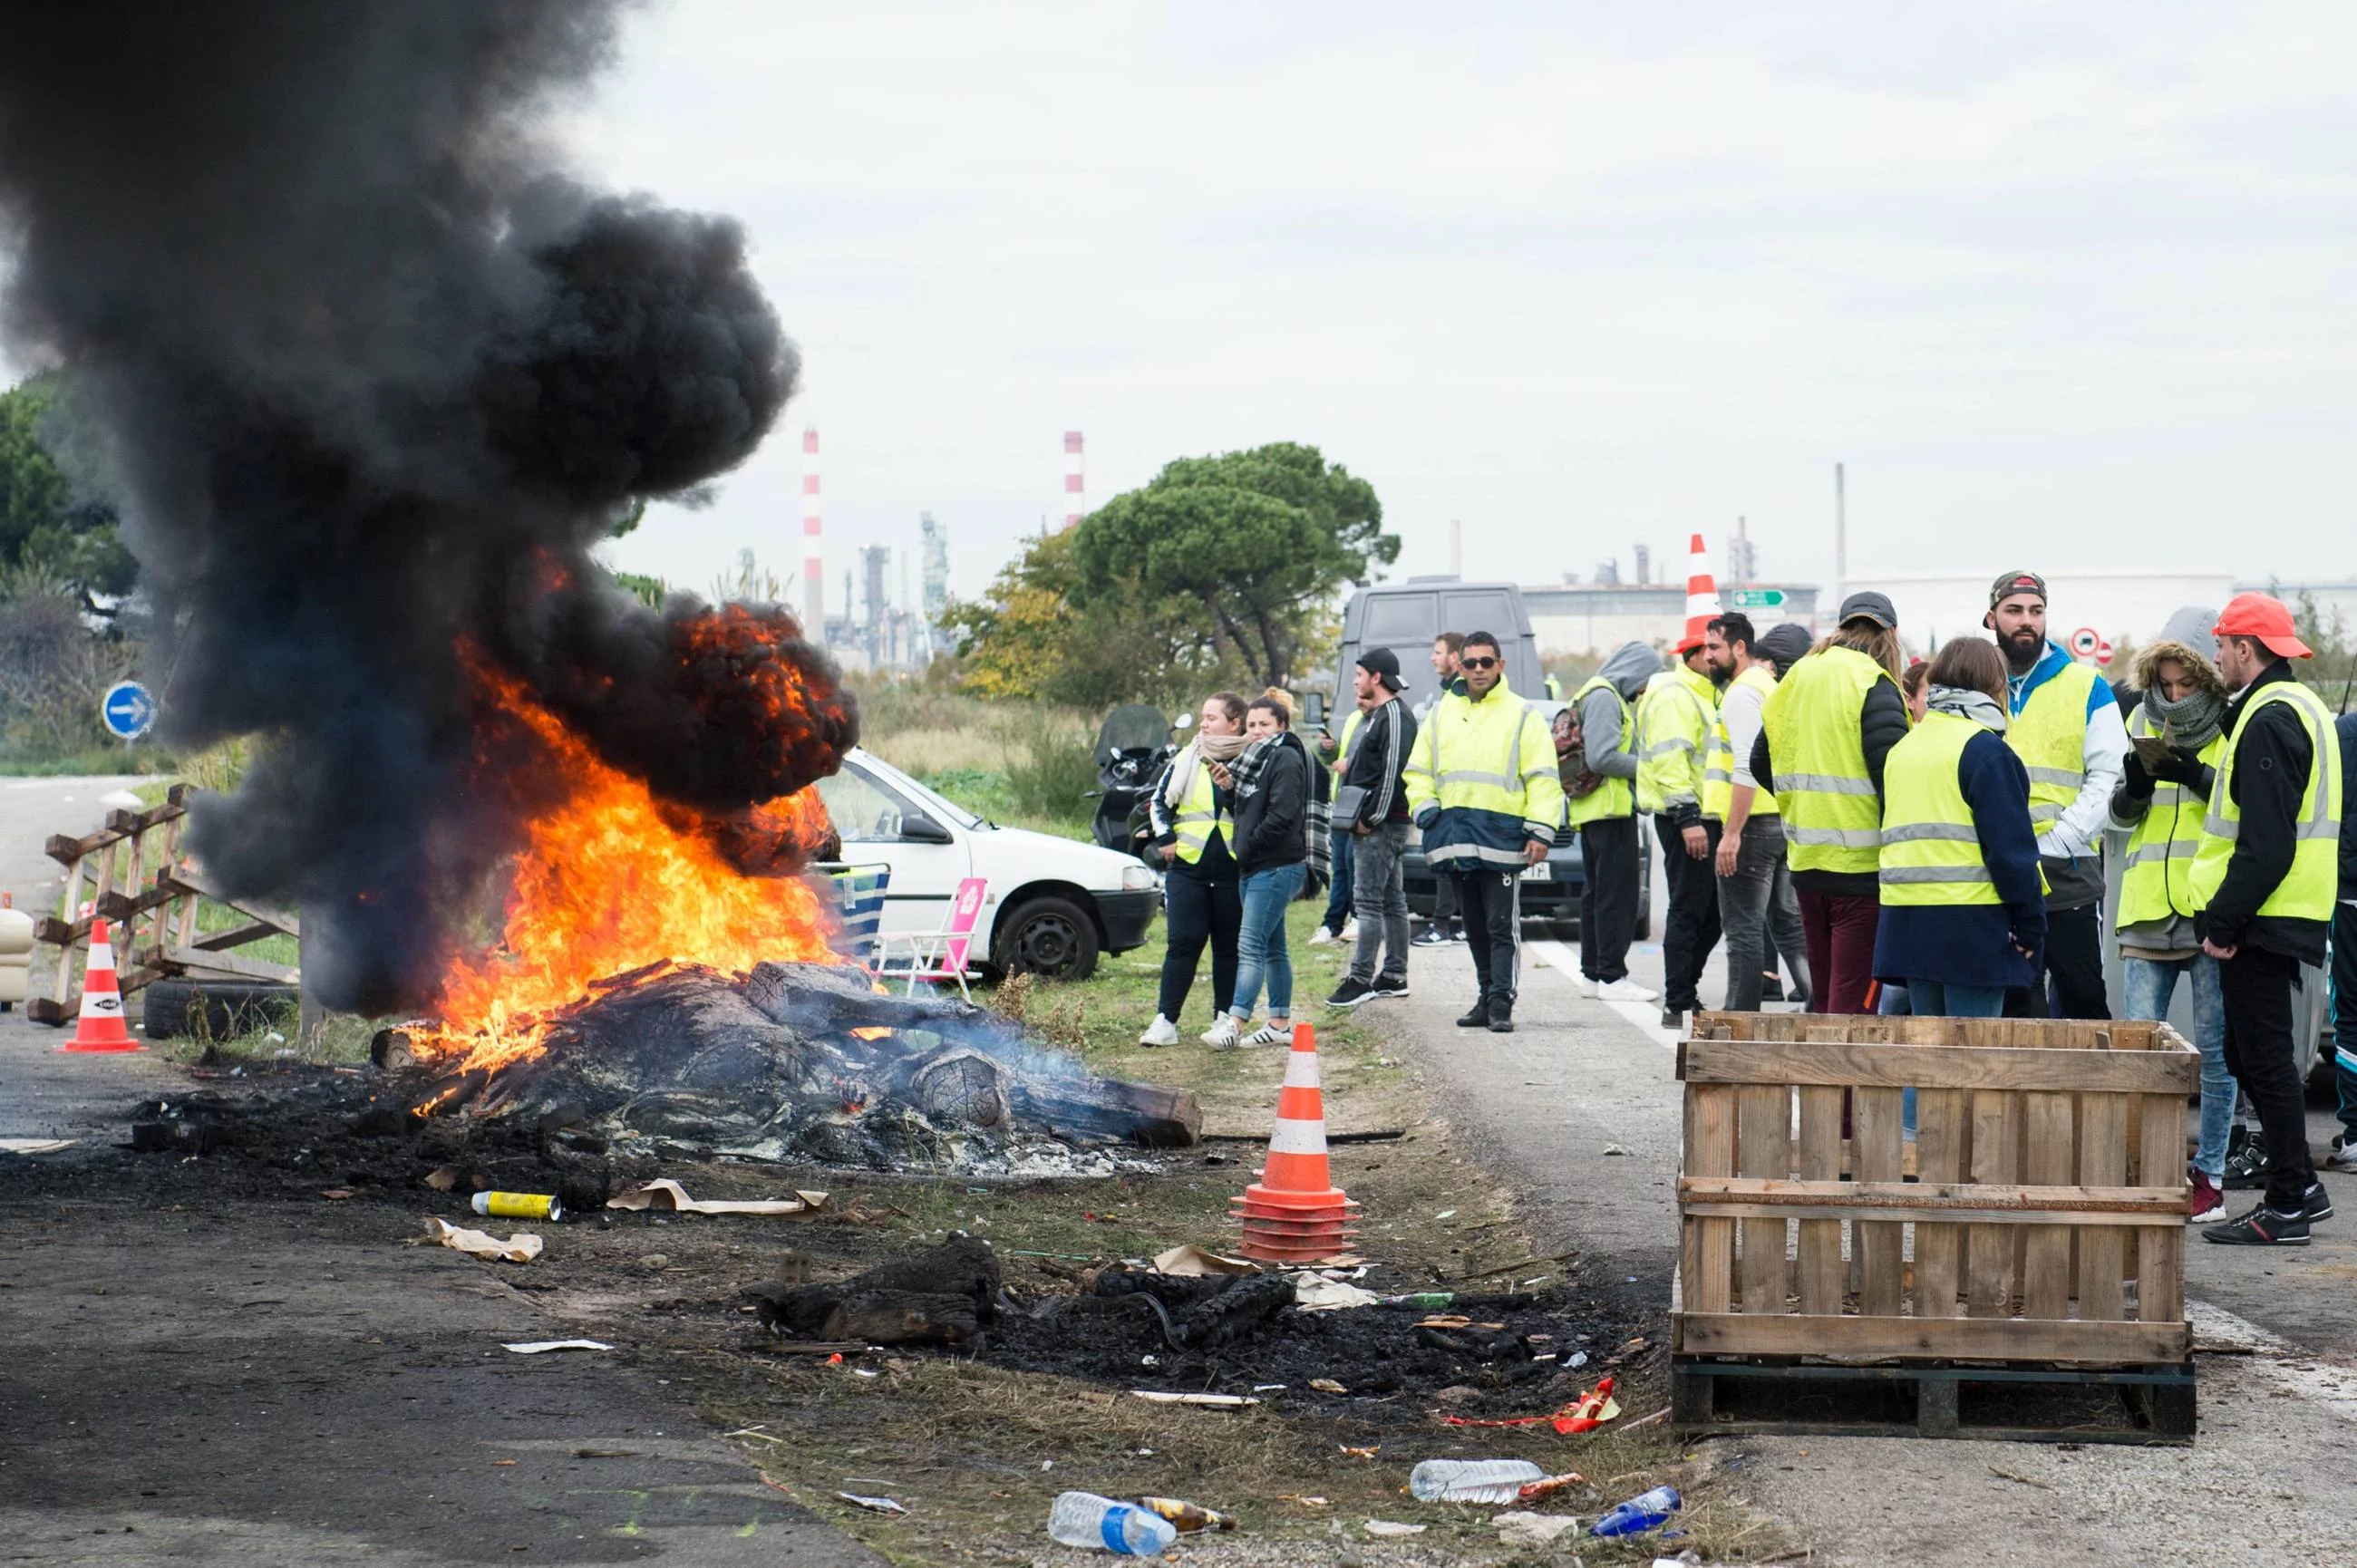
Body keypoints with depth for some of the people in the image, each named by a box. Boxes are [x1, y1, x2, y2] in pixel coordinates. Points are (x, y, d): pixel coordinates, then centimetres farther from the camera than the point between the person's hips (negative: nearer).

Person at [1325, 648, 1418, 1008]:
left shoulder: (1395, 716, -13)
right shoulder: (1379, 715, 19)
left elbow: (1393, 773, -21)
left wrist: (1371, 818, -20)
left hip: (1383, 826, -11)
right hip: (1384, 825, 11)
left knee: (1369, 900, -11)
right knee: (1392, 900, 12)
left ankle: (1361, 978, -12)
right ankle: (1394, 975, 16)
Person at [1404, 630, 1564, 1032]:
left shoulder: (1522, 716, 1)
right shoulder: (1442, 714, 14)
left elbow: (1543, 780, -3)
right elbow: (1418, 772, 19)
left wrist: (1539, 831, -11)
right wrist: (1426, 810, 2)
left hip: (1501, 836, -5)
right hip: (1455, 838, 5)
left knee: (1502, 926, -7)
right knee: (1475, 927, 11)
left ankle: (1501, 1003, -8)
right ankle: (1487, 997, 18)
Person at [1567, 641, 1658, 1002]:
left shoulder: (1608, 696, 19)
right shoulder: (1605, 698, -13)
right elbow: (1602, 757, -21)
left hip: (1591, 810, 11)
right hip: (1610, 809, -11)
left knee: (1597, 891, 13)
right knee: (1618, 892, -10)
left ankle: (1592, 973, 17)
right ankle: (1612, 976, -11)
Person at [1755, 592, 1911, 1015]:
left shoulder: (1795, 681, 11)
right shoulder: (1874, 687, -11)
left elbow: (1762, 764, 19)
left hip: (1805, 863, 7)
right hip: (1861, 867, -7)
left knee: (1823, 1000, 16)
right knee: (1855, 1004, -5)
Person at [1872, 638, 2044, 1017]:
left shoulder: (1901, 749, 15)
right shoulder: (1985, 750, -8)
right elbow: (2011, 847, -12)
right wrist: (2031, 925, -7)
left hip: (1904, 922, 7)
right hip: (1970, 923, -7)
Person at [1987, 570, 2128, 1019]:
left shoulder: (2086, 687, 3)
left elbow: (2107, 778, -3)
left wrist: (2053, 844, -14)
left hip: (2068, 876, -2)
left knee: (2083, 1000, 1)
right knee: (2014, 1010, 7)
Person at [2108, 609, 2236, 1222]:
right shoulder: (2144, 721, 12)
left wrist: (2197, 776, -22)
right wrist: (2135, 786, -7)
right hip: (2149, 910, 4)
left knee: (2215, 1050, 3)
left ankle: (2210, 1174, 11)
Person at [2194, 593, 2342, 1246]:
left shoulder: (2269, 719, -16)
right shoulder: (2301, 707, 17)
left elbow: (2265, 842, -23)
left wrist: (2224, 921, -20)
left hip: (2262, 922, -10)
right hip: (2283, 920, 10)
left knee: (2264, 1058, -4)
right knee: (2251, 1056, 16)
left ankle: (2286, 1207, 0)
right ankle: (2298, 1186, 20)